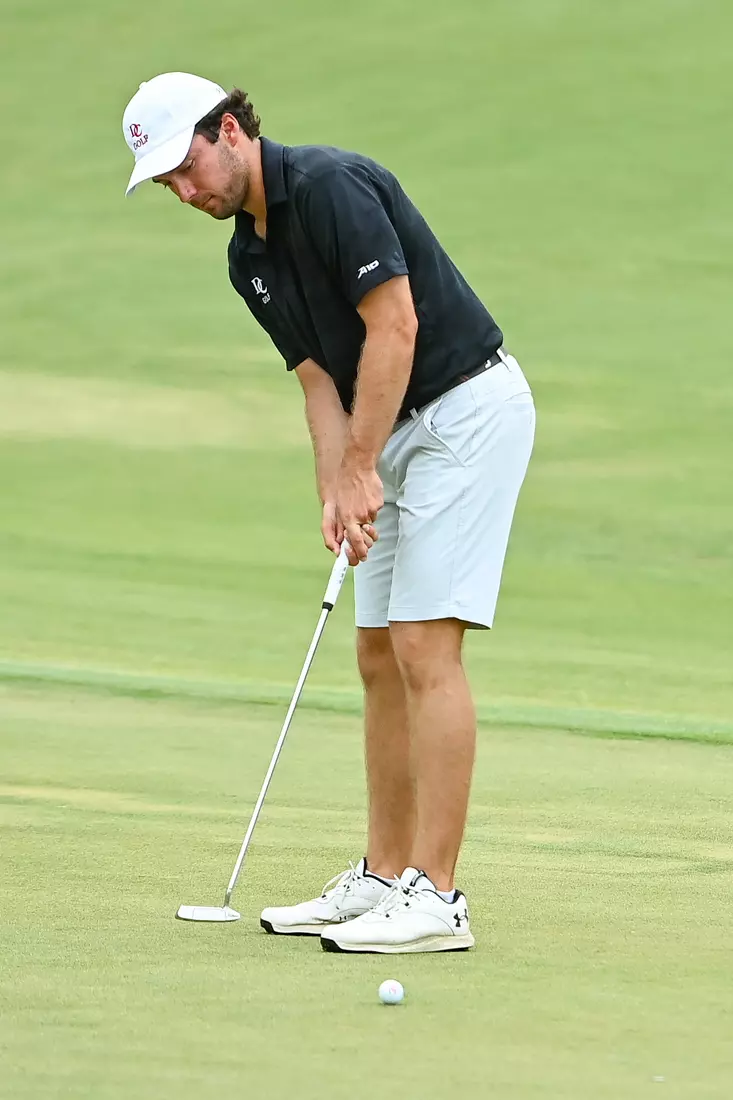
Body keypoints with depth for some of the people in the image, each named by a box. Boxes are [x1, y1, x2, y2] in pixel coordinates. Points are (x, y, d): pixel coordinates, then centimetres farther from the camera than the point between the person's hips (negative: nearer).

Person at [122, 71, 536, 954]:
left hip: (467, 408, -10)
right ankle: (384, 877, 15)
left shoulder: (329, 186, -18)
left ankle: (435, 899, -14)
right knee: (381, 657, 10)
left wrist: (361, 469, -19)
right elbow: (320, 377, 9)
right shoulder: (249, 258, 11)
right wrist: (335, 494, -7)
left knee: (426, 648, -14)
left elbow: (394, 325, -22)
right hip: (403, 428, 10)